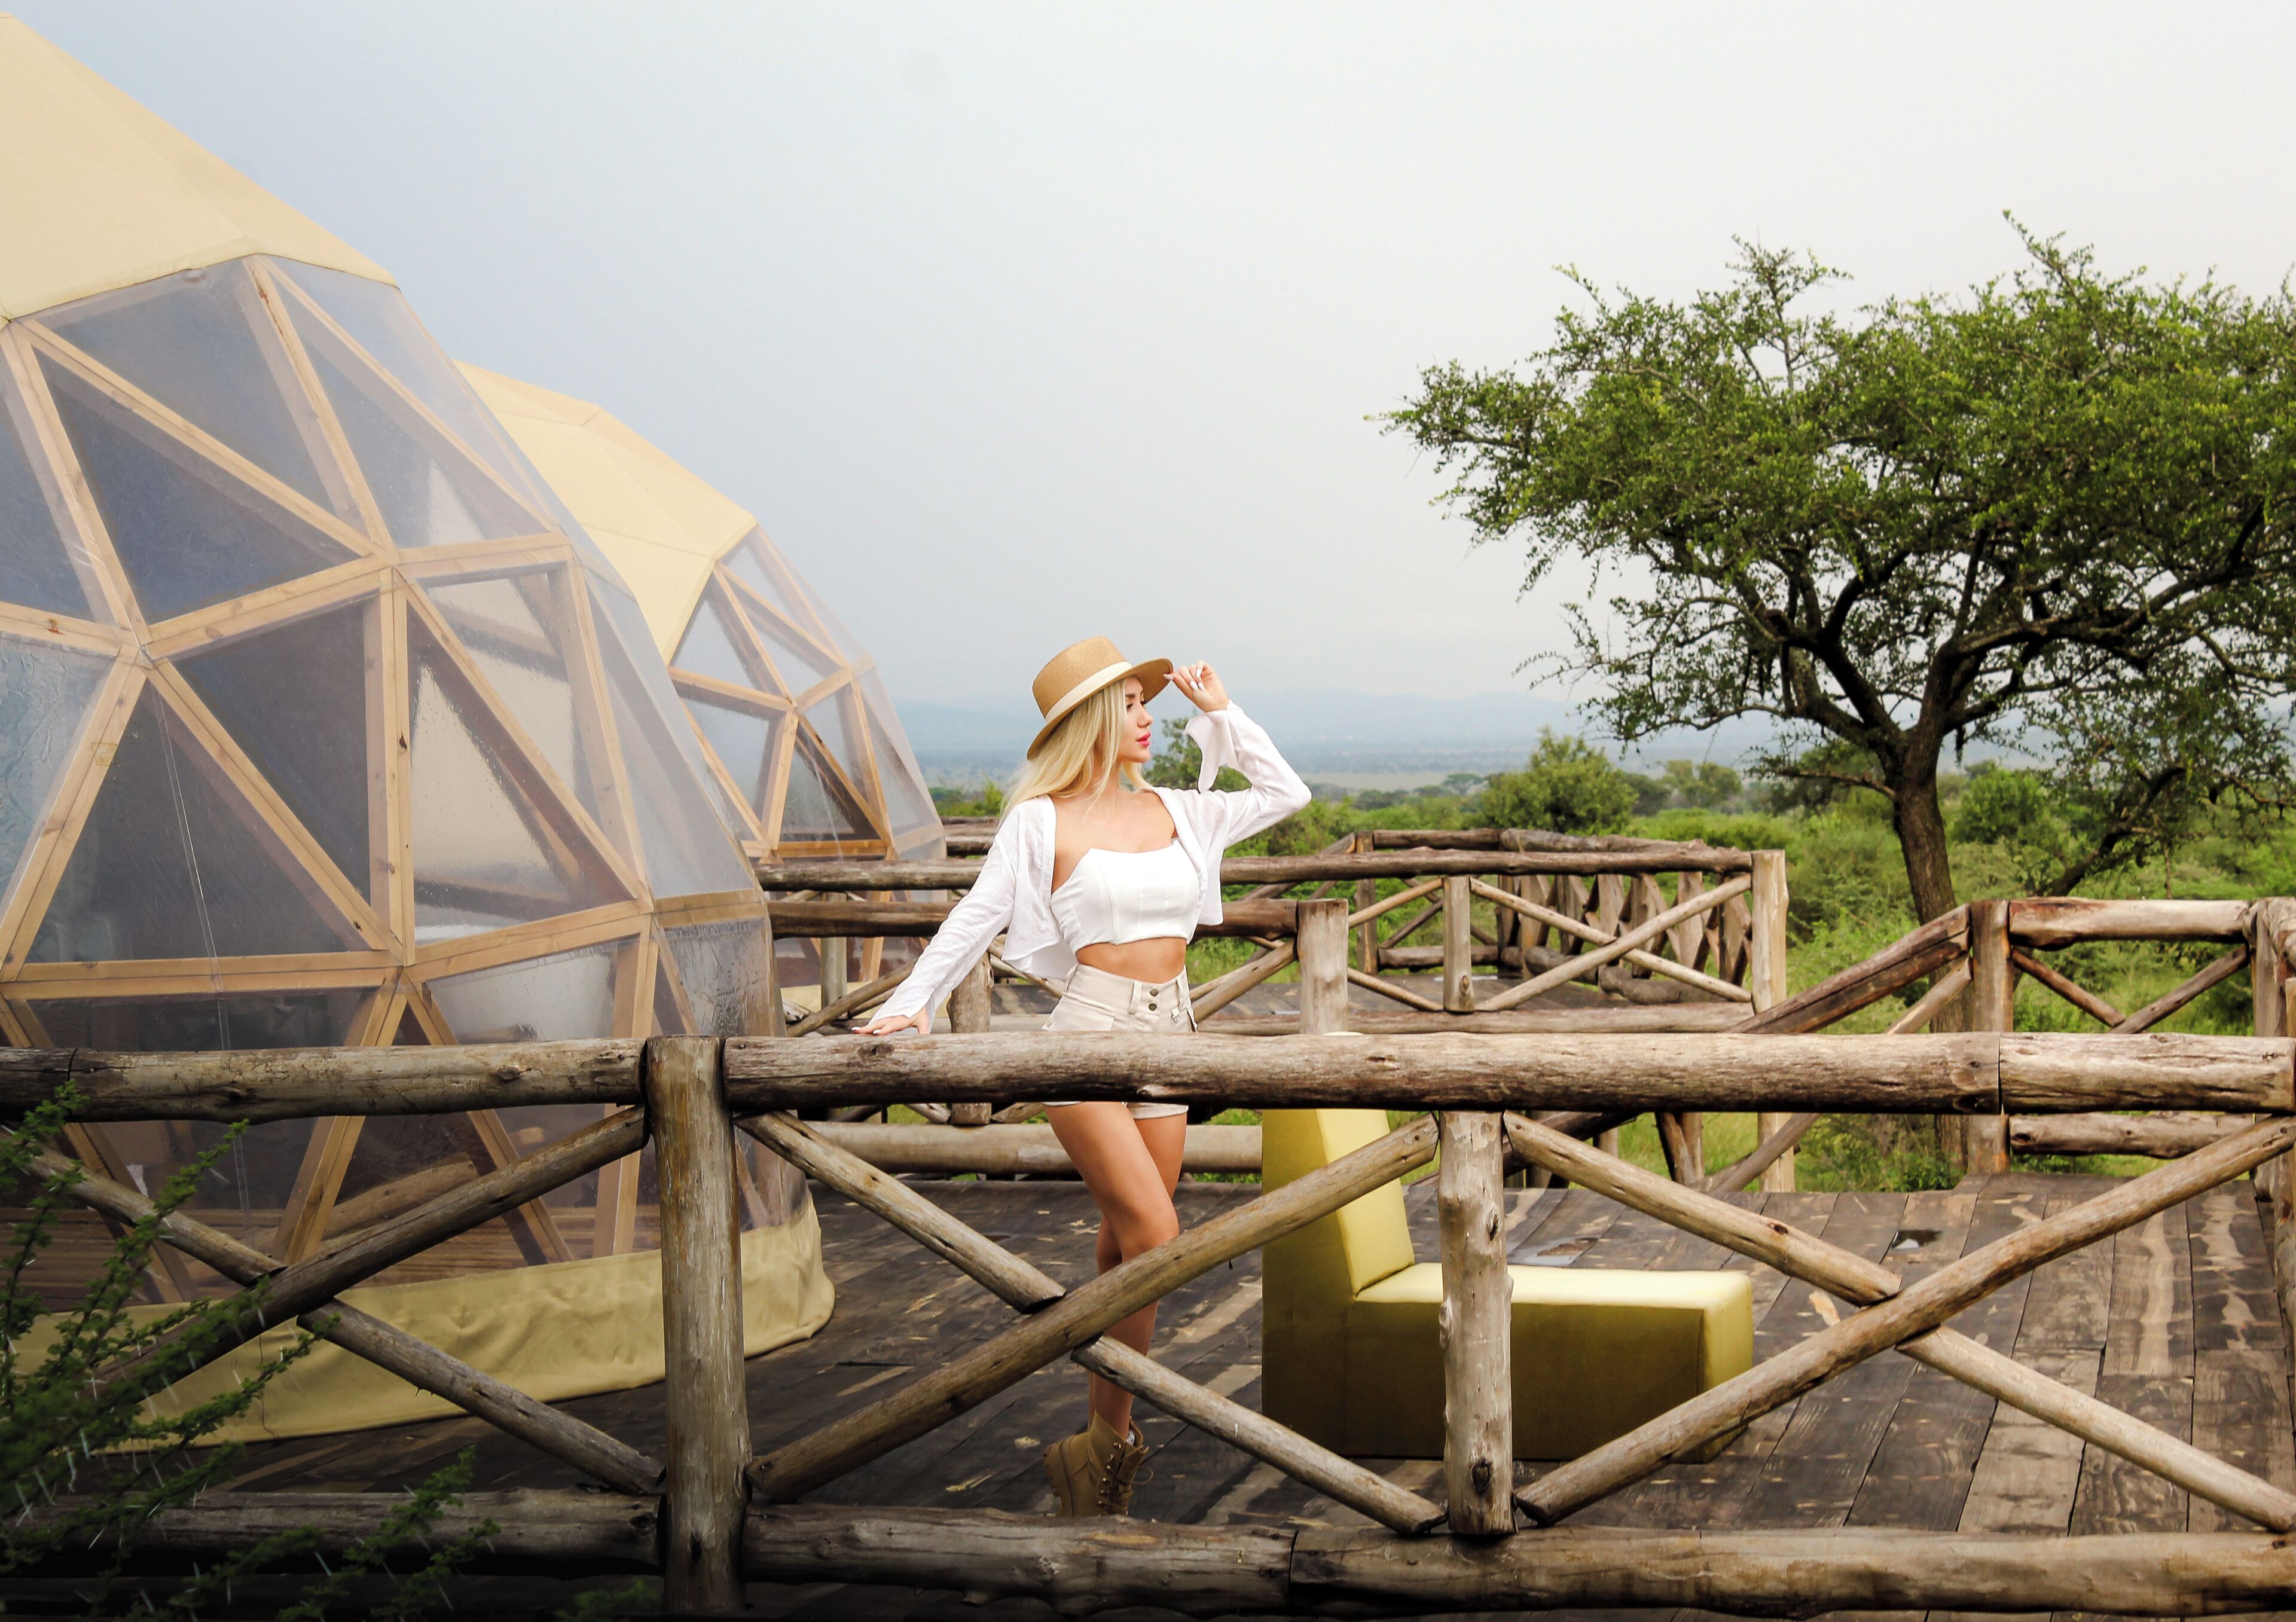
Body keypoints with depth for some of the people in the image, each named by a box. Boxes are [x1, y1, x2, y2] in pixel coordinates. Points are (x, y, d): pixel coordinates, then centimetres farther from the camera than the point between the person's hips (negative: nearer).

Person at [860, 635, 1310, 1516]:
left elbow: (1285, 793, 20)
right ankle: (1107, 1442, -6)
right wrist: (912, 1001, -12)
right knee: (1154, 1233, -17)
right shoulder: (1042, 821, -3)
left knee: (1125, 1246, 10)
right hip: (1090, 1032, -6)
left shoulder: (1177, 811, 11)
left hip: (1169, 1038, 6)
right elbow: (977, 917, -3)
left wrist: (1221, 714, 15)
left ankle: (1102, 1440, 19)